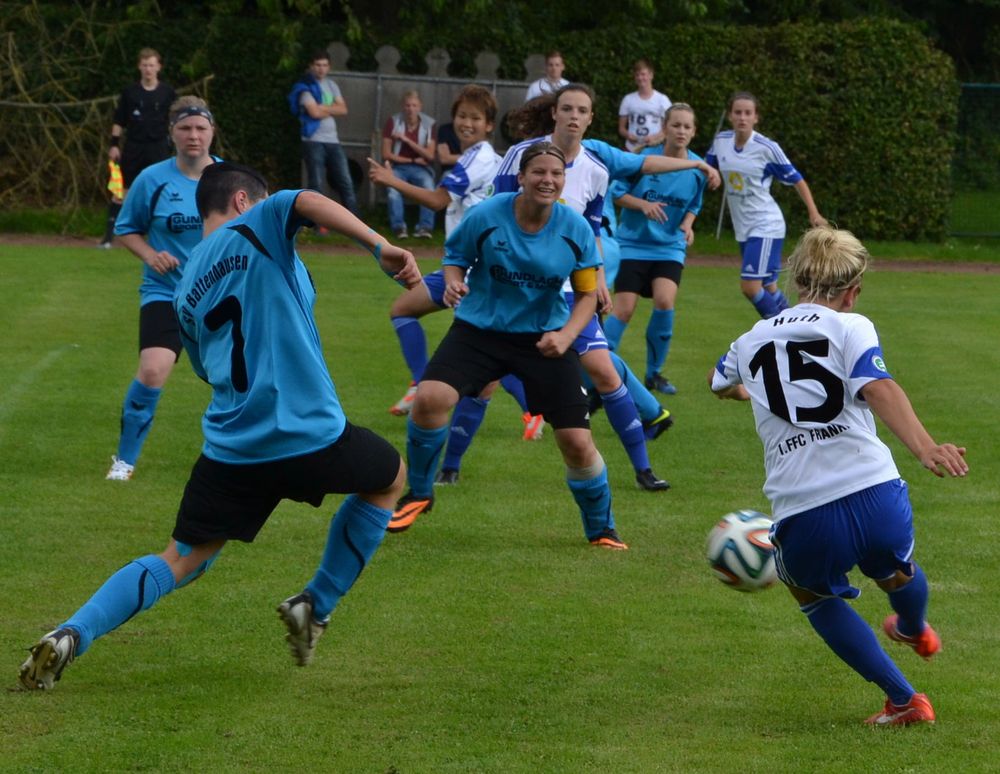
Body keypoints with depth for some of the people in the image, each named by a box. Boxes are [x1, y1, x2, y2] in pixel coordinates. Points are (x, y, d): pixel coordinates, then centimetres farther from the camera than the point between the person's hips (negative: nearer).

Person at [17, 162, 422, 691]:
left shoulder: (187, 290, 20)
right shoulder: (256, 230, 2)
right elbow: (307, 203, -20)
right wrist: (382, 248, -28)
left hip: (231, 445, 5)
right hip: (310, 432, -5)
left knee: (182, 560, 11)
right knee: (388, 478, 26)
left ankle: (72, 635, -11)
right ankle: (316, 607, 23)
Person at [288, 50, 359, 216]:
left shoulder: (331, 85, 16)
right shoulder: (306, 87, -3)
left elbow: (343, 109, 6)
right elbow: (314, 112, -15)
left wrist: (323, 108, -7)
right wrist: (332, 110, 1)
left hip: (333, 141, 6)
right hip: (314, 141, -6)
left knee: (346, 183, 0)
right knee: (316, 185, -5)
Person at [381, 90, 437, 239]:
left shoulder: (429, 124, -1)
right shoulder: (393, 122, -2)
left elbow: (430, 156, -5)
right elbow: (386, 154, -3)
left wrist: (407, 140, -13)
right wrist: (412, 160, -5)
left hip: (420, 168, 1)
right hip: (398, 166, -1)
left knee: (429, 188, -31)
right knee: (393, 191, -33)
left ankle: (425, 227, -30)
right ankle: (399, 227, -31)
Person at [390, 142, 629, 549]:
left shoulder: (576, 231, -8)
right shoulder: (486, 216, -13)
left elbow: (587, 294, 1)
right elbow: (456, 256, 4)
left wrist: (565, 335, -17)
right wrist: (454, 283, -19)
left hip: (543, 338, 1)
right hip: (480, 329, -1)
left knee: (577, 442, -3)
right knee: (430, 397, -26)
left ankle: (601, 529, 24)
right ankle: (419, 494, 1)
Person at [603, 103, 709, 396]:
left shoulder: (697, 168, -2)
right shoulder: (645, 157, -11)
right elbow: (617, 194, -6)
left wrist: (687, 224, -7)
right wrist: (643, 204, -23)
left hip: (669, 247, 2)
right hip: (633, 243, -2)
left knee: (665, 301, -19)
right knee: (624, 309, -10)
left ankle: (654, 372, 1)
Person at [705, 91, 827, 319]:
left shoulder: (767, 148, -14)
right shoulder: (721, 141, 0)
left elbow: (796, 180, -6)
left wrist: (814, 213, -13)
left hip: (766, 225, -6)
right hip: (743, 228, 6)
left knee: (750, 286, -17)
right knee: (767, 288, 12)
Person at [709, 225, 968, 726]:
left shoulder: (752, 341, 17)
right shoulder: (850, 327, 4)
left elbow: (718, 382, 42)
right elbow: (877, 389, -17)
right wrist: (925, 448, -31)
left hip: (803, 518, 1)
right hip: (877, 497, -1)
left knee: (812, 593, 32)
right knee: (894, 571, 34)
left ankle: (902, 700, 27)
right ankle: (915, 632, 67)